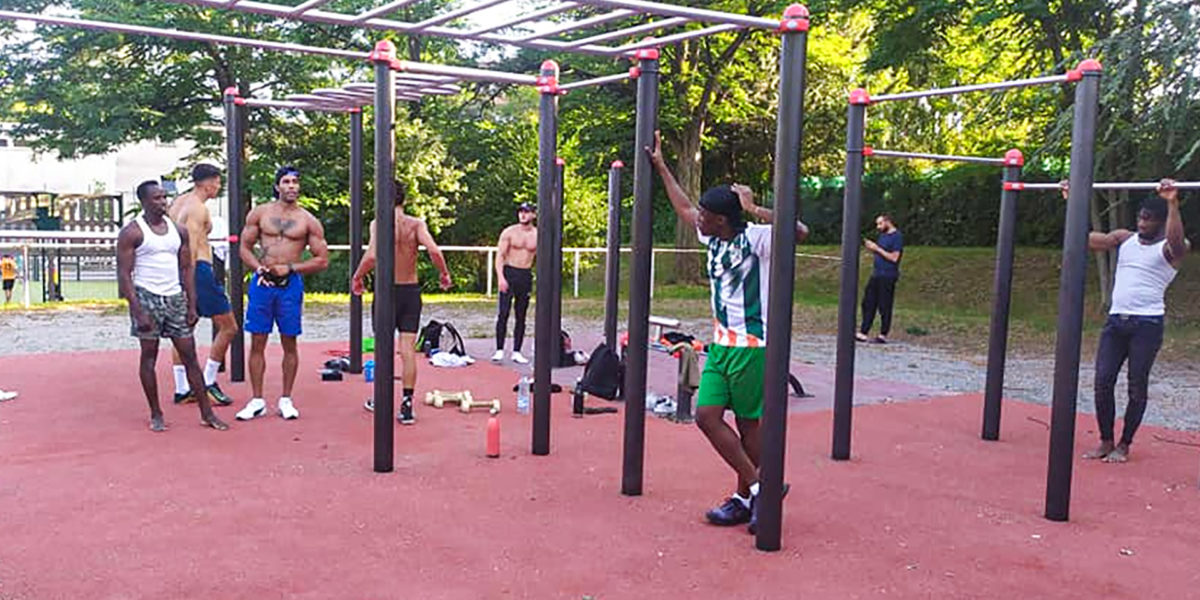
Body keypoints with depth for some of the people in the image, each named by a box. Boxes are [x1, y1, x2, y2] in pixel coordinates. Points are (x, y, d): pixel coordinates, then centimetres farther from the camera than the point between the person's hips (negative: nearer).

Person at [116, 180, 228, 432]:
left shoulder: (179, 231, 10)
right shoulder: (131, 233, -6)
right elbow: (124, 275, -9)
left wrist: (192, 305, 6)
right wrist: (138, 311, -16)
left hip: (175, 298, 4)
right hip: (147, 297, -4)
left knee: (189, 355, 3)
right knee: (149, 355, 3)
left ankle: (207, 413, 6)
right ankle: (156, 415, 13)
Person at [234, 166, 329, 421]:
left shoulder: (308, 221, 3)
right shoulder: (259, 213, 7)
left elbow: (322, 260, 1)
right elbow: (244, 247, 9)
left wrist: (290, 268, -9)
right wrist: (259, 269, -8)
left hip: (290, 284, -1)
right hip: (261, 282, 1)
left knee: (289, 343, 5)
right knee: (257, 342, 2)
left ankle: (286, 400, 15)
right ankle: (257, 401, 11)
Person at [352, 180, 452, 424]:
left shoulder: (379, 223, -10)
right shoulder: (417, 224, -4)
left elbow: (372, 255, -24)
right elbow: (433, 250, -18)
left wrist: (357, 277, -8)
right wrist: (444, 273, -2)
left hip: (387, 290, -1)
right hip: (411, 291, 1)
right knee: (408, 349, 2)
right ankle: (406, 406, 0)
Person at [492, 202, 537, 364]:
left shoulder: (538, 235, 6)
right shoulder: (509, 232, -1)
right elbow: (500, 255, -4)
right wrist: (500, 277, -17)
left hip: (526, 276, 3)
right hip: (509, 273, -3)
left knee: (521, 316, 6)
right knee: (503, 313, -10)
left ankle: (516, 352, 11)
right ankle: (499, 350, -6)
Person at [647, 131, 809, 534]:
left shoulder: (756, 239, -13)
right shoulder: (714, 239, 9)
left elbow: (799, 231, -31)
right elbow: (683, 207, 26)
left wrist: (754, 209, -27)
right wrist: (660, 167, 30)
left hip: (751, 345, -8)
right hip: (720, 344, 8)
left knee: (748, 424, 2)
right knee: (707, 415, 1)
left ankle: (746, 497, 16)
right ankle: (757, 486, 10)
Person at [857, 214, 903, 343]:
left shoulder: (897, 236, -10)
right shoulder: (883, 235, 16)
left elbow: (894, 257, -17)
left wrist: (877, 248, -14)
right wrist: (870, 246, 4)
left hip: (888, 276, -9)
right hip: (876, 274, 9)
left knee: (884, 307, -2)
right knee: (868, 303, 6)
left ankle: (883, 335, 6)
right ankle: (863, 333, 9)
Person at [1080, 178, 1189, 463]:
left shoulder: (1170, 248, -3)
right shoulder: (1124, 239, 13)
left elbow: (1176, 242, -27)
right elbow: (1087, 239, 10)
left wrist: (1173, 204, -38)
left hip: (1147, 324, -5)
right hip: (1115, 320, 5)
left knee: (1137, 387, 1)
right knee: (1103, 381, -1)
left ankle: (1124, 445, 13)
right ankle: (1105, 441, 11)